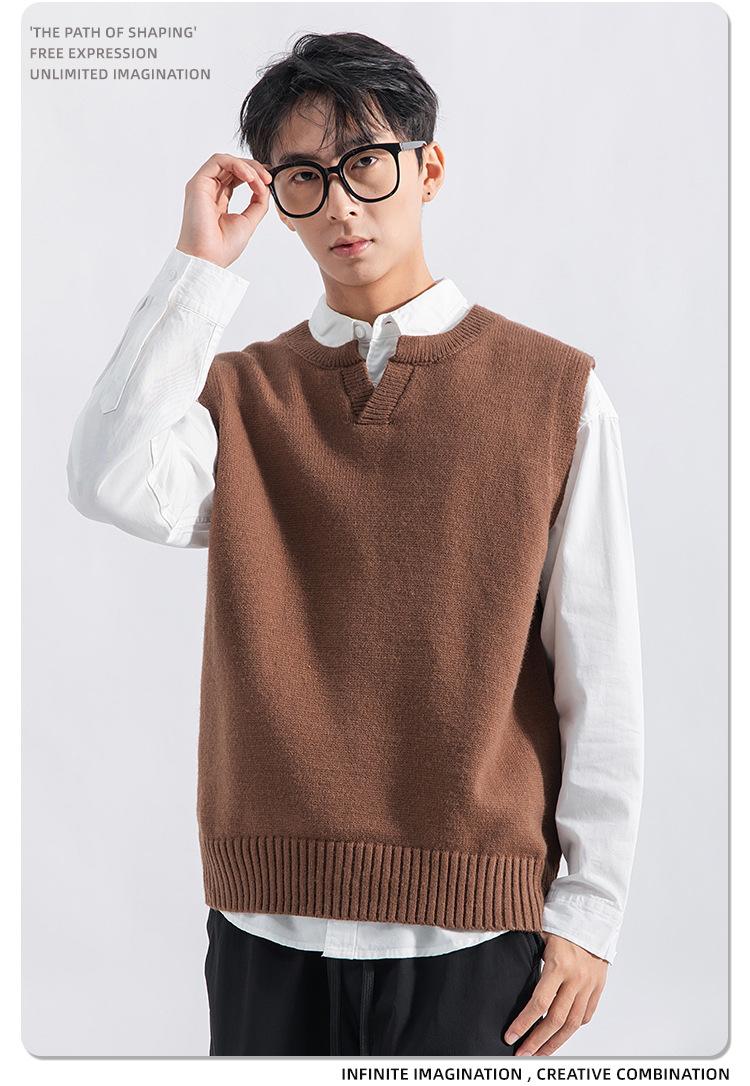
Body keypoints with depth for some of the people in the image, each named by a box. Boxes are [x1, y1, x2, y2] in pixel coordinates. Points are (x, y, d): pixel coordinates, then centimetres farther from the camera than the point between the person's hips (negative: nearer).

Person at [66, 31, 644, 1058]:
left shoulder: (553, 390, -1)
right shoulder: (239, 392, 6)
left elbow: (600, 674, -2)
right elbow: (111, 485, -17)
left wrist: (590, 909, -3)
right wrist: (201, 265, -11)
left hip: (472, 930, -1)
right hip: (269, 920, 2)